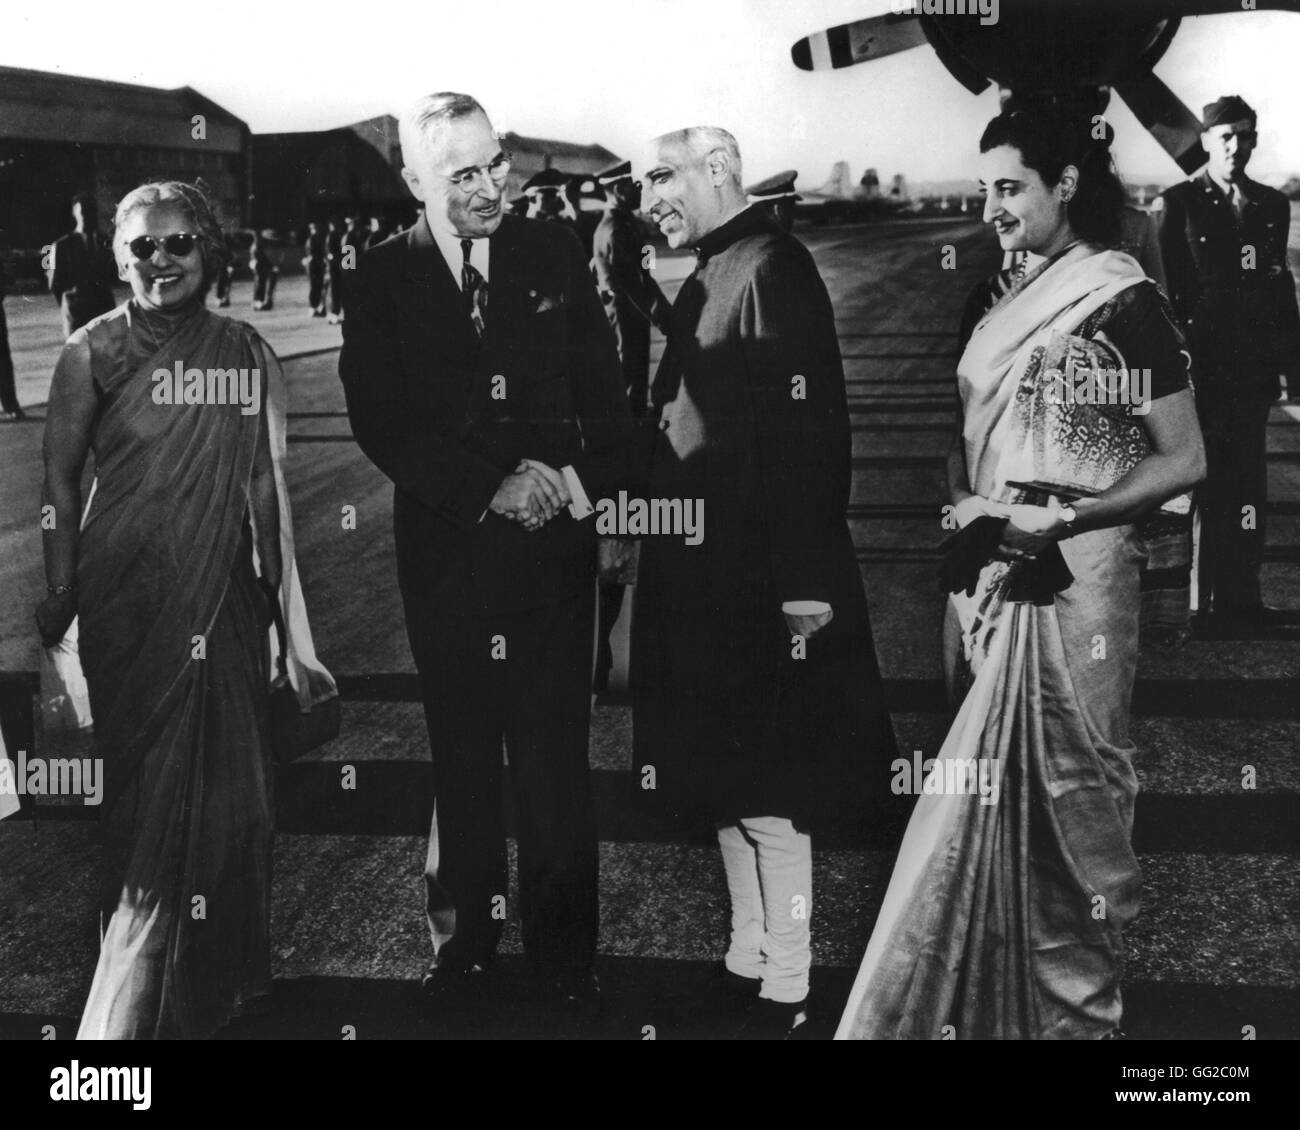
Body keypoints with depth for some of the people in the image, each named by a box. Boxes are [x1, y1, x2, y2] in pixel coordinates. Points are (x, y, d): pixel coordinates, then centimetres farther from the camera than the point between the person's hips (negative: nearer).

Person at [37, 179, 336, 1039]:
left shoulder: (250, 356, 6)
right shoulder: (93, 352, 0)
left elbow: (270, 490, 4)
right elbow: (58, 483, 0)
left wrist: (297, 634, 0)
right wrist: (58, 606, -8)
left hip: (225, 602, 3)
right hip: (127, 603, -3)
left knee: (232, 799, 8)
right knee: (152, 800, 0)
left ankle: (222, 990, 27)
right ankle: (124, 1015, 16)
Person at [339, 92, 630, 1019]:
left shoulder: (554, 256, 5)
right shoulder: (384, 280, 2)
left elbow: (603, 392, 5)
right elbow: (380, 422, -5)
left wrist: (580, 477, -11)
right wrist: (489, 487, -13)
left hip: (554, 541, 0)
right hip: (445, 548, 0)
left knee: (556, 753, 1)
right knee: (463, 756, 11)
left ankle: (564, 944, 15)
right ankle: (466, 936, 24)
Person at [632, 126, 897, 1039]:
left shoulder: (770, 268, -14)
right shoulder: (706, 280, 15)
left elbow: (805, 429, -21)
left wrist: (803, 581, -24)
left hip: (757, 579, -9)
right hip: (705, 572, 10)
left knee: (768, 789, -1)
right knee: (723, 777, 15)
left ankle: (784, 988, 11)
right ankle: (747, 962, 28)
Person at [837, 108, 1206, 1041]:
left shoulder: (1124, 301, -6)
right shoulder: (994, 299, 12)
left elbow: (1184, 459, -7)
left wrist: (1062, 517, -15)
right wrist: (965, 501, 1)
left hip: (1072, 574, -6)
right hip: (984, 569, 6)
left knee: (1068, 790, 2)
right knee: (988, 792, 10)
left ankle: (1079, 1003, 18)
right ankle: (988, 1002, 22)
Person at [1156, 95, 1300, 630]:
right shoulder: (1177, 204, -1)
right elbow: (1163, 288, -4)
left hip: (1254, 366, 5)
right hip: (1202, 364, -5)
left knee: (1247, 481, 7)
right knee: (1210, 481, -2)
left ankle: (1240, 599, 15)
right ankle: (1208, 602, 5)